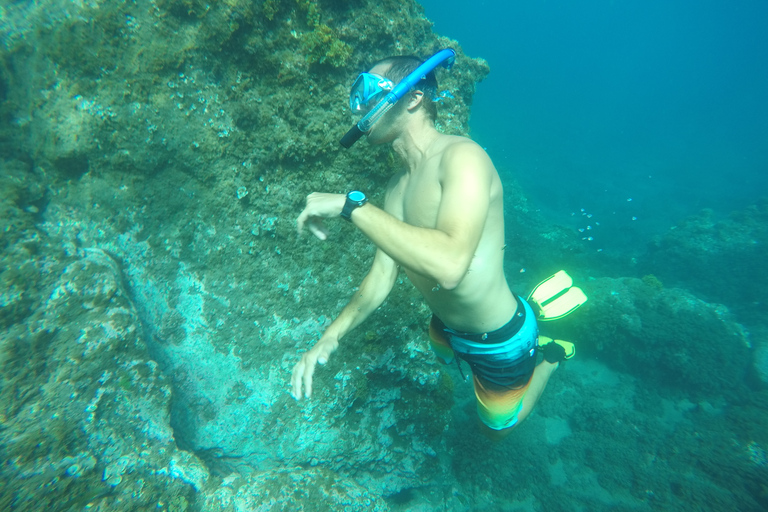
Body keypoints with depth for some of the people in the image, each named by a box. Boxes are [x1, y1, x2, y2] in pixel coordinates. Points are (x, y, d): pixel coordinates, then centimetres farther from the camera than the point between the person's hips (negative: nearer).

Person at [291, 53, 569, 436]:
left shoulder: (462, 155, -29)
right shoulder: (398, 186, -4)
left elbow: (449, 265, -46)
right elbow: (382, 275, -4)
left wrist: (350, 204, -40)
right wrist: (331, 336, -15)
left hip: (500, 341, -7)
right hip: (446, 327, 7)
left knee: (498, 426, 22)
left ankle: (549, 355, 39)